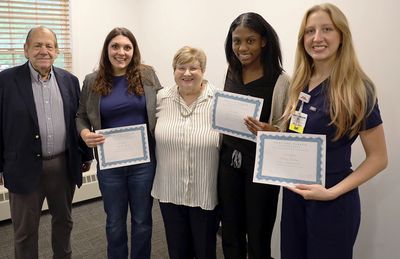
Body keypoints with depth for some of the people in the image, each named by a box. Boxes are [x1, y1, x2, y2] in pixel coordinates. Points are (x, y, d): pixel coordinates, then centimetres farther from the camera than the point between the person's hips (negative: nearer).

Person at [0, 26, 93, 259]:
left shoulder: (69, 80, 5)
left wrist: (86, 155, 11)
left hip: (64, 165, 3)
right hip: (26, 168, -3)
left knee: (64, 220, 20)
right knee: (25, 230, 11)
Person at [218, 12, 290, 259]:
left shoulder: (281, 81, -12)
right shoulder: (231, 75, 4)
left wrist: (271, 131, -27)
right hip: (229, 161, 5)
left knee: (258, 238, 11)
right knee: (230, 236, 18)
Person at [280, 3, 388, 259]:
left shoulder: (356, 89, -15)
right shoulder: (301, 84, 3)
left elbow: (378, 157, -12)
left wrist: (332, 192, -21)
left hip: (332, 202, -6)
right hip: (294, 194, 6)